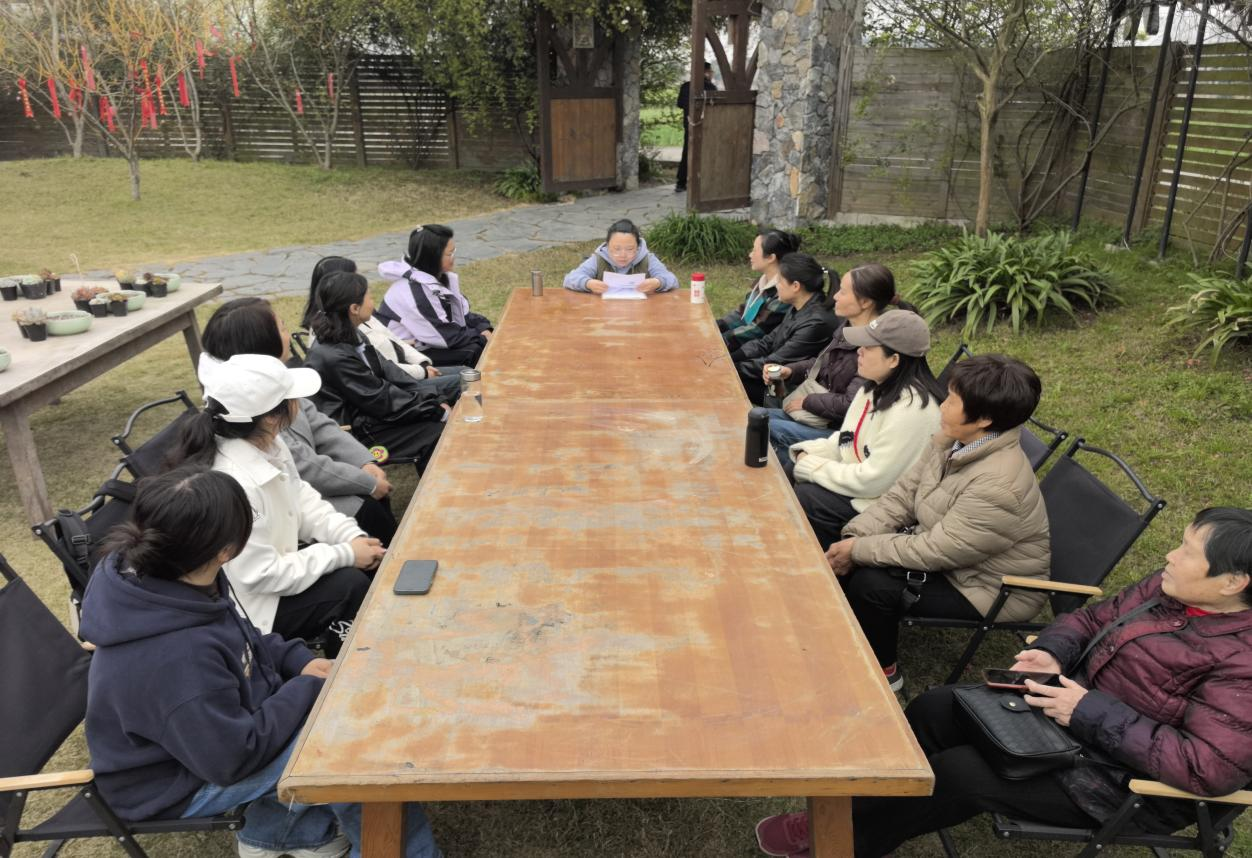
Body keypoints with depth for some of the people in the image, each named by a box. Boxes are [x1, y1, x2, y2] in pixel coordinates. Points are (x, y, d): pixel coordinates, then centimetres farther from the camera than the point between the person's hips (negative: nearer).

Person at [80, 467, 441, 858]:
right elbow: (234, 757, -29)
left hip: (206, 725, 9)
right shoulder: (174, 658, -40)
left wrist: (297, 660, -6)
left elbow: (237, 641, 8)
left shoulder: (163, 578, -12)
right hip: (180, 780, -8)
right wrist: (308, 689, -18)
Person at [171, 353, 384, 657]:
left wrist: (353, 538, -10)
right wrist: (345, 554, -23)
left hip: (270, 564, 9)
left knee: (369, 555, 1)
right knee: (351, 586, -18)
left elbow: (302, 500, 5)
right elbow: (264, 576, -29)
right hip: (247, 608, -9)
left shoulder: (268, 445, -7)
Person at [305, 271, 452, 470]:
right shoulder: (336, 357, -26)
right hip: (359, 431, -9)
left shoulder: (350, 335, 1)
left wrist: (434, 399, -4)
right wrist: (437, 410, -15)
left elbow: (384, 370, 5)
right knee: (438, 429, -16)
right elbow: (383, 402, -22)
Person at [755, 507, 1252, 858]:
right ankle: (847, 810, 9)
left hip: (1126, 782, -8)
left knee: (963, 773, -18)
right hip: (1078, 702, 8)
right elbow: (1094, 618, 11)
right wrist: (1053, 651, -10)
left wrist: (1092, 713, -30)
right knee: (936, 708, -2)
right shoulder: (1169, 588, -2)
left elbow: (1212, 767, -32)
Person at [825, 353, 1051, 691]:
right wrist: (854, 538, -14)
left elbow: (936, 552, -29)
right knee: (847, 559, -6)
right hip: (943, 546, 8)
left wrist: (860, 550, -22)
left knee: (872, 584, -22)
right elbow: (904, 494, -2)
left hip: (990, 589, -8)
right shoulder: (952, 440, -8)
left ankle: (882, 671, 6)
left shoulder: (999, 484, -35)